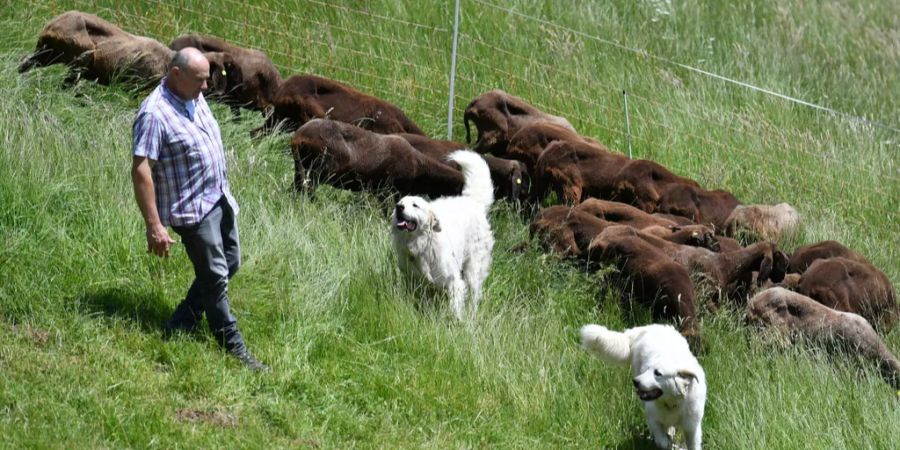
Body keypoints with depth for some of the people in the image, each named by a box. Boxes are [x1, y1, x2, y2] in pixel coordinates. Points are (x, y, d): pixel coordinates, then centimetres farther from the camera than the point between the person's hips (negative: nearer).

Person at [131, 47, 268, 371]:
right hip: (192, 209, -9)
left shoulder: (196, 98, 5)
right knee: (215, 277, -3)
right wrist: (154, 226, -26)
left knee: (230, 264, 15)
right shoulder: (155, 113, -22)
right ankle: (234, 349, 7)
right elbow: (140, 171, -24)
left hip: (219, 199, 9)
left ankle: (178, 328, 23)